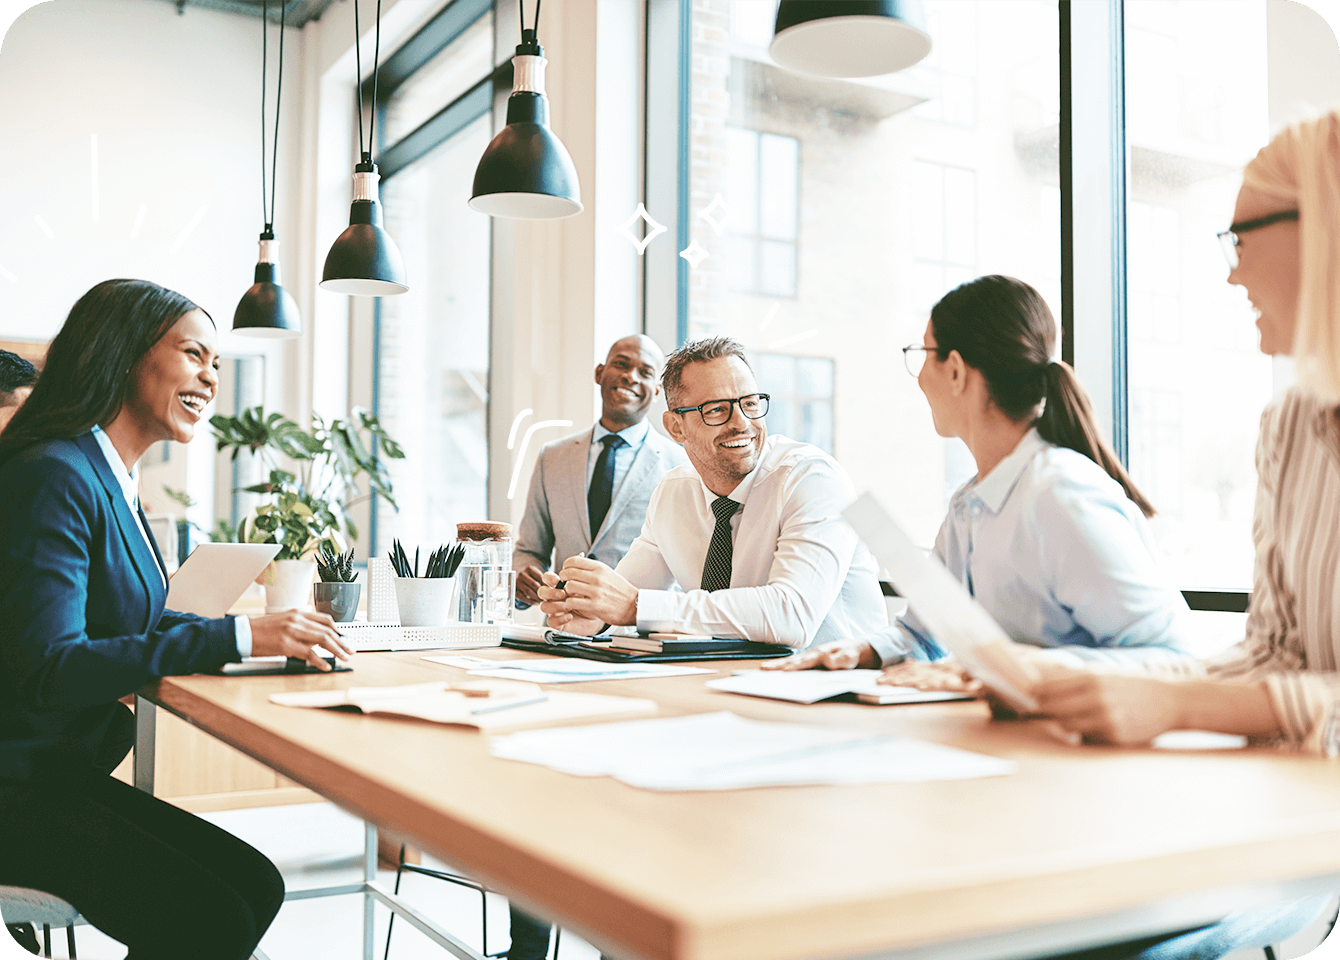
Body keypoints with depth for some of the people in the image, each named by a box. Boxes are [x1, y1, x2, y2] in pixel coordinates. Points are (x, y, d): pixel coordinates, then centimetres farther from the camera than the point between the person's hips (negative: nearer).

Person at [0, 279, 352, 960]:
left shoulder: (111, 480, 12)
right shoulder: (55, 476, -18)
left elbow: (134, 619, 18)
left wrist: (271, 628, 1)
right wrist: (238, 636, -27)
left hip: (65, 765, 9)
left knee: (254, 885, -1)